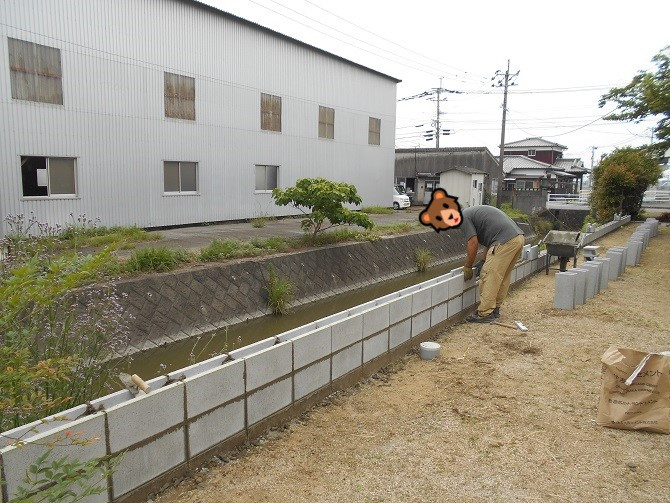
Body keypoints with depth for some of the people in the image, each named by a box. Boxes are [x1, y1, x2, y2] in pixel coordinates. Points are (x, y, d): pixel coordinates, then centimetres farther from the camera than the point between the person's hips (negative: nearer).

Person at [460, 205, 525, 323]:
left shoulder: (464, 217, 2)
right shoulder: (473, 212, 29)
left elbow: (473, 243, -5)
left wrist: (468, 267, 5)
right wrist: (485, 262, 28)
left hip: (505, 242, -10)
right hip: (518, 237, 10)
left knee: (490, 276, -4)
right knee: (503, 277, 17)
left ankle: (485, 314, 0)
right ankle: (495, 308, 26)